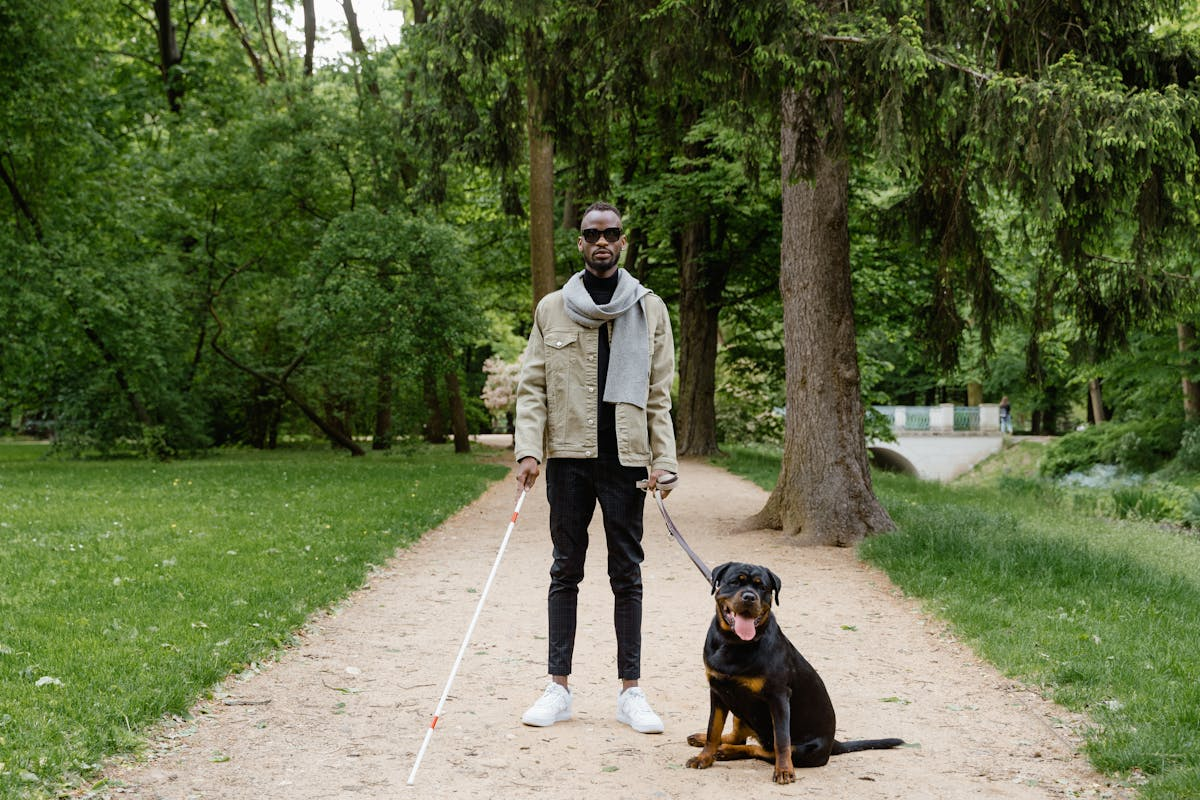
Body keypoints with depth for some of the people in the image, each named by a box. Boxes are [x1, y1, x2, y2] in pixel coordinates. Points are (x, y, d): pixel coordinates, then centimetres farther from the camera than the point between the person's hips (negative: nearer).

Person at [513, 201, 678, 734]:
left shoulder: (649, 309, 7)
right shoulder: (552, 309, 7)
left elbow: (660, 393, 5)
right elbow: (532, 386, 4)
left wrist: (663, 461, -4)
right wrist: (528, 450, -8)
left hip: (625, 456, 0)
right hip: (568, 455, 0)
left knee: (627, 573, 4)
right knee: (566, 570, 6)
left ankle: (630, 691, 10)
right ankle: (559, 687, 12)